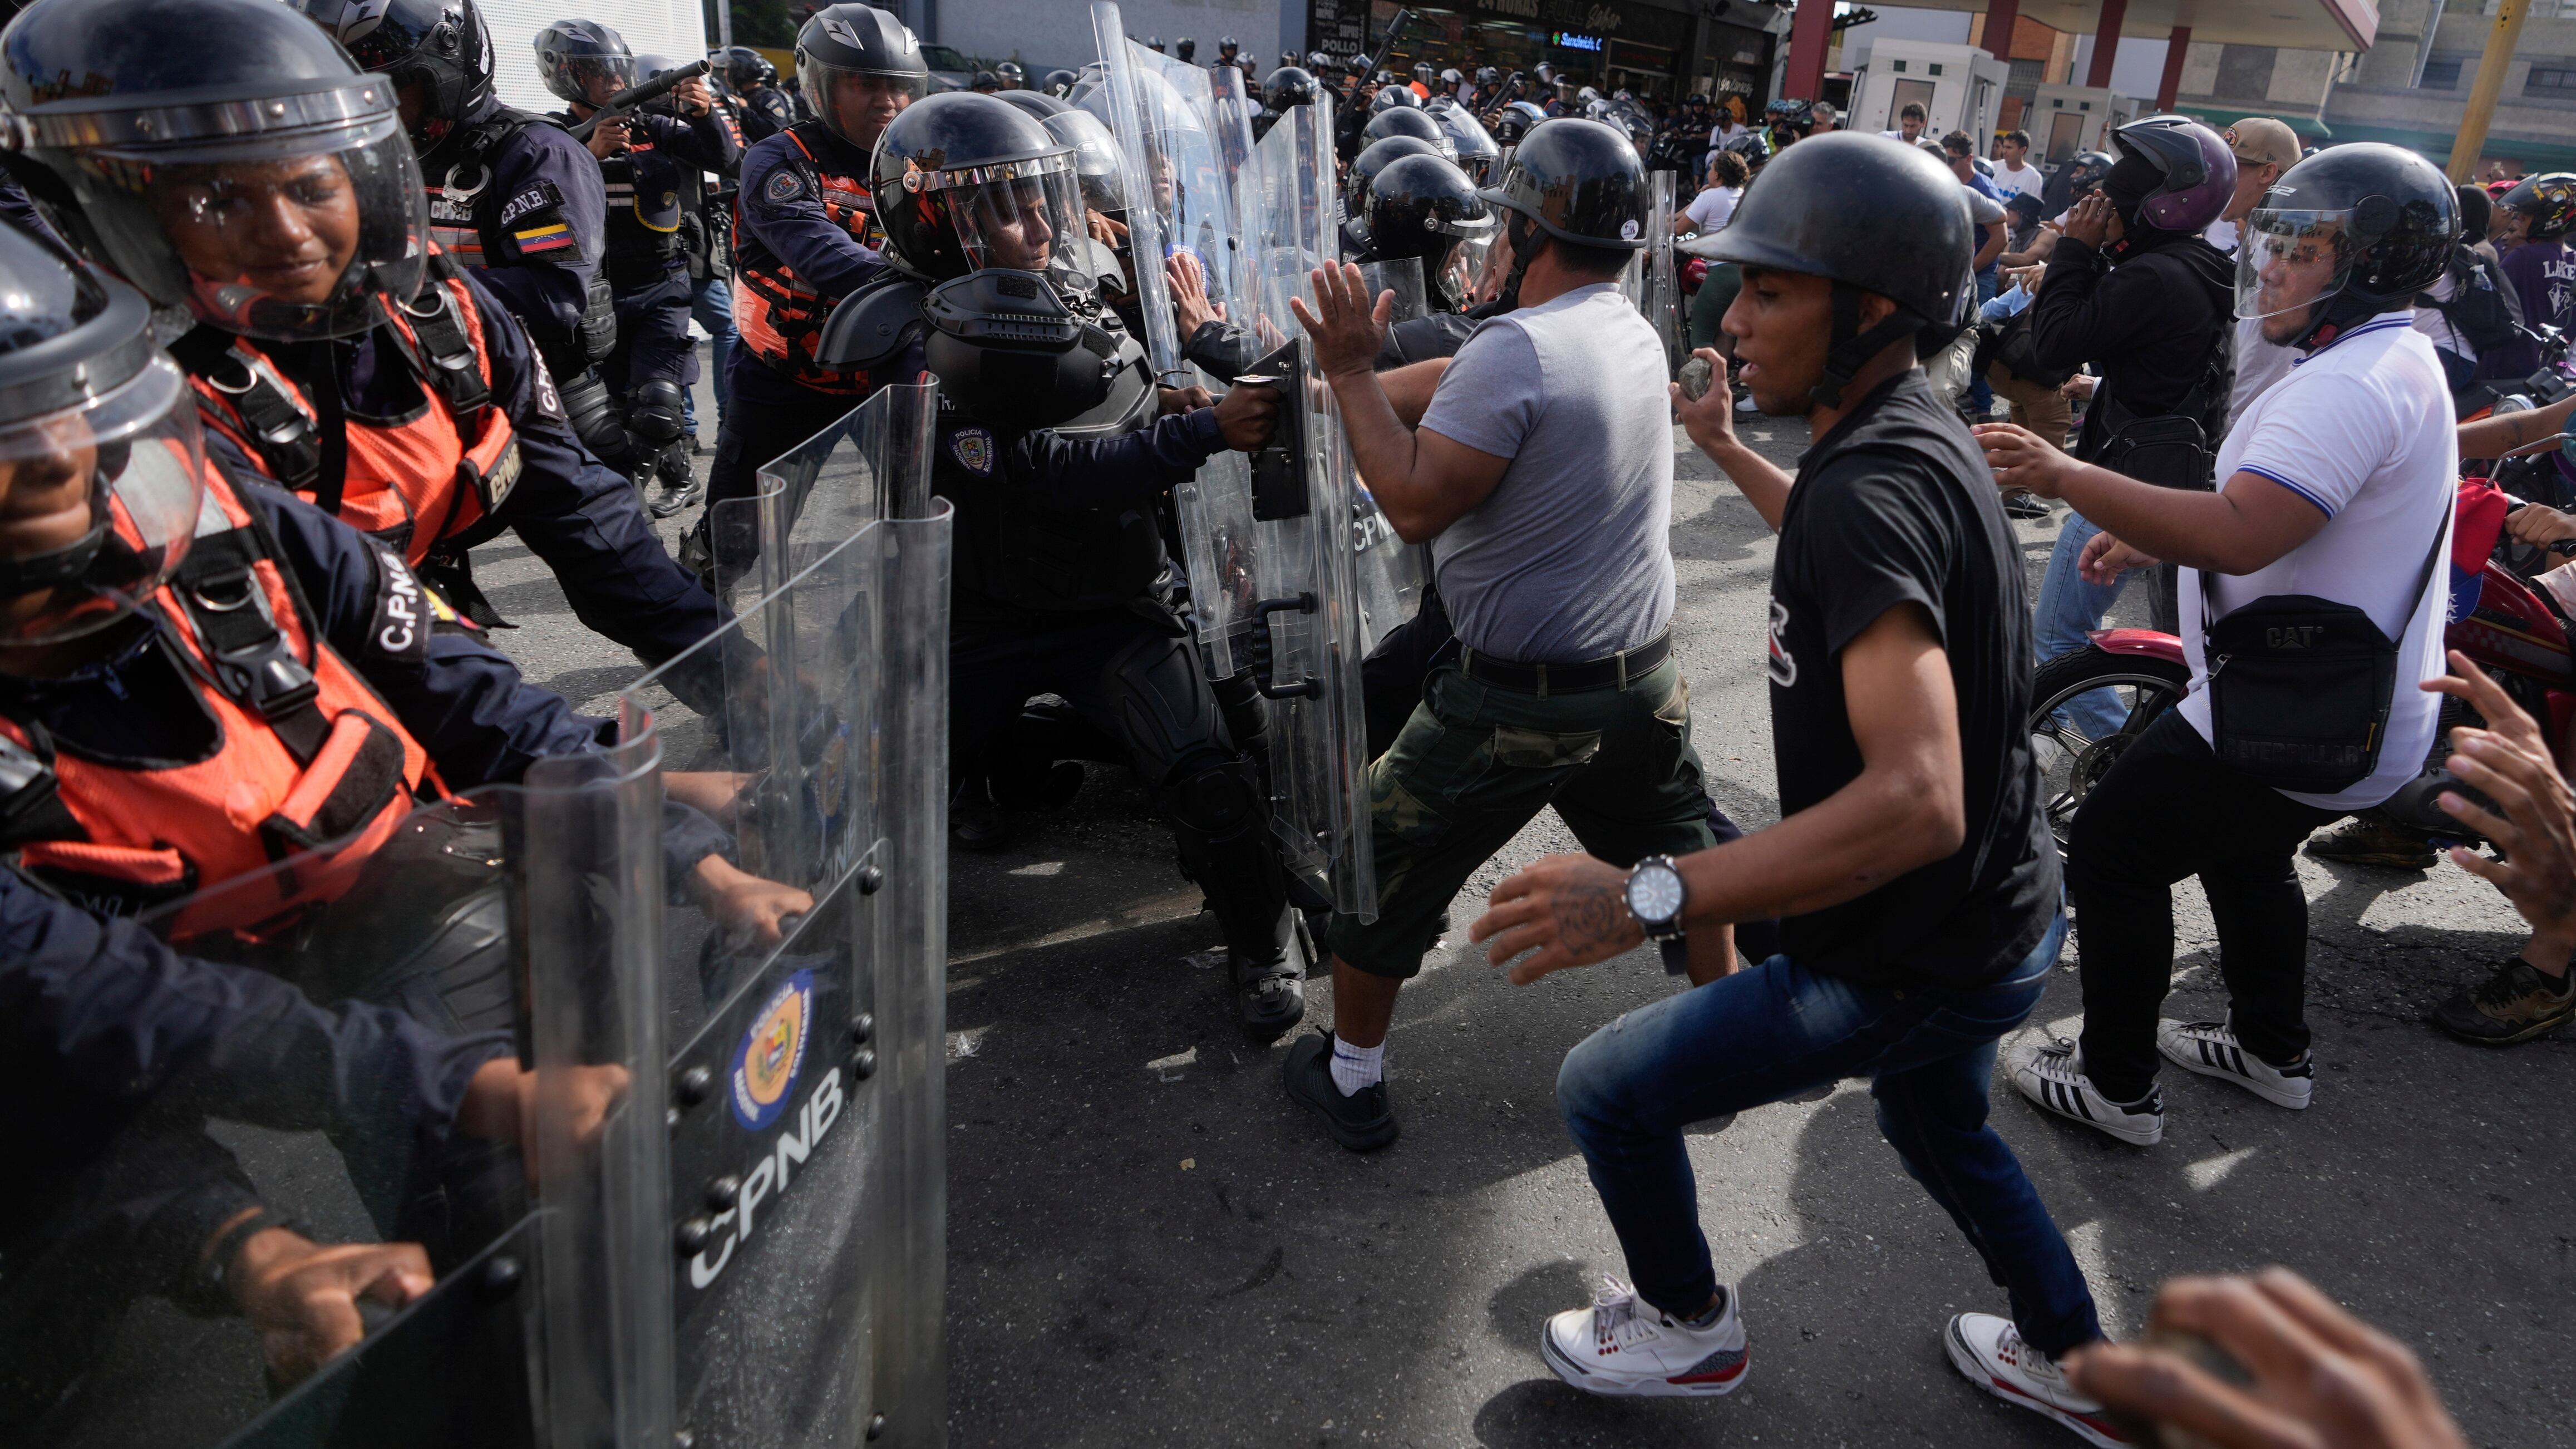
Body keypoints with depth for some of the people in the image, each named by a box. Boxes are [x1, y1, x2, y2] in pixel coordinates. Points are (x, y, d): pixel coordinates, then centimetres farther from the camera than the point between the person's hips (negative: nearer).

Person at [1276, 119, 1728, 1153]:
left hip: (1519, 701, -7)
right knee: (1676, 855, 24)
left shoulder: (1516, 350, -20)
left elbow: (1414, 504, -21)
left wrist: (1350, 374, -14)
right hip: (1644, 680, 7)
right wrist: (1348, 378, 15)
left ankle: (1351, 1077, 24)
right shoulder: (1634, 335, 7)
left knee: (1388, 864, 10)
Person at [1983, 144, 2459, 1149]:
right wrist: (2153, 538, 9)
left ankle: (2116, 1085, 11)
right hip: (2368, 715, 11)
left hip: (2297, 725, -11)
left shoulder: (2352, 386, -24)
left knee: (2111, 849, -1)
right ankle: (2272, 1049, 46)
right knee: (2240, 849, 29)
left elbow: (2243, 536, -38)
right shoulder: (2395, 364, 12)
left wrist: (2064, 476, -38)